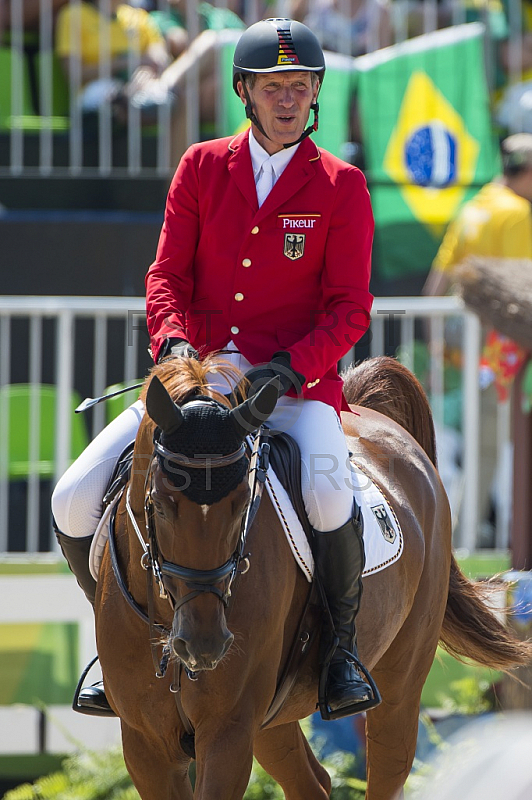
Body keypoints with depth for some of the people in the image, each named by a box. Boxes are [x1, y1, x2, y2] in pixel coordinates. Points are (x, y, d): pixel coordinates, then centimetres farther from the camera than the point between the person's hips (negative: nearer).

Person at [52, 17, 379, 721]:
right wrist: (173, 341, -16)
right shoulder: (201, 168, 8)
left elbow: (350, 308, -2)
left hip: (297, 380, -3)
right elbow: (166, 274, 6)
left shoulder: (341, 187, 2)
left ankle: (344, 644, -12)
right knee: (75, 501, -12)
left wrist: (292, 365, -19)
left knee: (327, 491, -36)